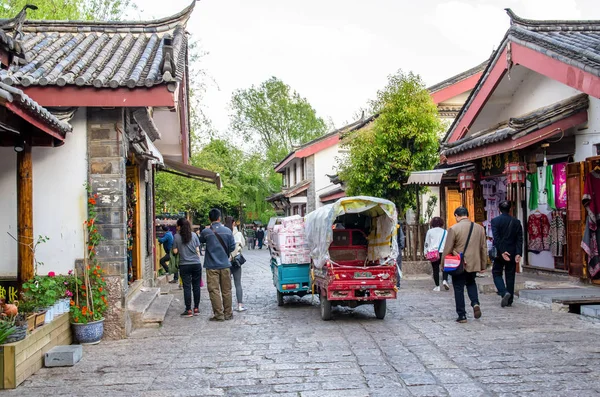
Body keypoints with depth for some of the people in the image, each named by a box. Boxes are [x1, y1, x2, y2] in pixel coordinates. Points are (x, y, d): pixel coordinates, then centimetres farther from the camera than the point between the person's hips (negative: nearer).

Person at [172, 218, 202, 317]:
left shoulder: (177, 237, -3)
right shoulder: (194, 235, 3)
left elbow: (175, 251, -1)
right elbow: (197, 250, 4)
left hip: (184, 265, -2)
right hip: (196, 264, 2)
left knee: (187, 287, 1)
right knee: (196, 286, 9)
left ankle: (188, 310, 0)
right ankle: (196, 308, 13)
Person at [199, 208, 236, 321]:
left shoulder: (206, 232, -7)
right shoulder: (227, 231, -2)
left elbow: (201, 241, 14)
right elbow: (232, 247, 4)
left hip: (212, 266, -2)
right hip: (225, 265, 2)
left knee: (214, 291, 2)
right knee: (226, 290, 10)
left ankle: (218, 314, 1)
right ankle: (228, 313, 16)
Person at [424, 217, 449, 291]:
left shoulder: (430, 231, 6)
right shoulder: (445, 232, 8)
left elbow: (427, 243, 7)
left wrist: (426, 252, 13)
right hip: (443, 252, 0)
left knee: (435, 269, 3)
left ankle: (437, 286, 3)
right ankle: (445, 280, -13)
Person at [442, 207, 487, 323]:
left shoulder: (454, 229, -12)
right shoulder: (479, 228, 3)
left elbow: (447, 249, -10)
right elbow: (483, 248, 8)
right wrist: (483, 265, 16)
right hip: (474, 264, 4)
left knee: (459, 289, 6)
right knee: (471, 283, 26)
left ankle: (462, 315, 8)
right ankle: (475, 303, 4)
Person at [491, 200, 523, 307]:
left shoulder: (495, 221, -7)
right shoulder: (516, 222, 3)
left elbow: (496, 238, -15)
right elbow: (519, 239, -2)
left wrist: (502, 252, -14)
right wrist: (518, 253, -5)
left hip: (499, 253, -3)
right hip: (512, 253, 3)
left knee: (497, 273, 9)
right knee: (510, 276, 10)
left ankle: (504, 292, -14)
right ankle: (509, 300, 12)